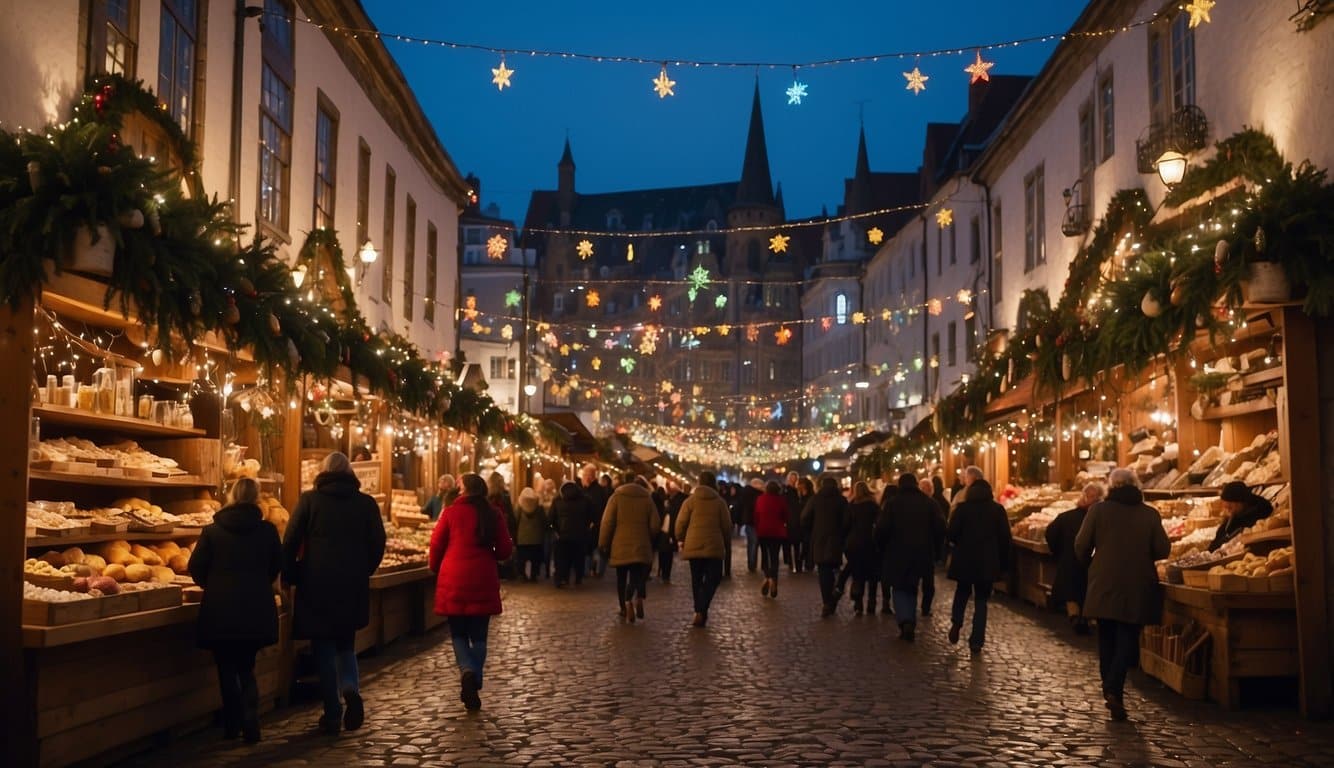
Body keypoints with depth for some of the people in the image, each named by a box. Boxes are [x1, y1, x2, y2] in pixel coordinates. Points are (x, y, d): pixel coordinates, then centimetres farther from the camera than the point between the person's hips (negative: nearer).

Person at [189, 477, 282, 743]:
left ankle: (232, 727, 13)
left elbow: (196, 567, -2)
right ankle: (251, 726, 1)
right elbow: (277, 566, 7)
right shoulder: (267, 530, -2)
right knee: (246, 668, 14)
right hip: (256, 609, 1)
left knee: (227, 670, 12)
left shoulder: (212, 530, -4)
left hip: (221, 609, -1)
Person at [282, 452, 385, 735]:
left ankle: (332, 715, 9)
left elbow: (290, 543, -4)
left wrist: (290, 576, 7)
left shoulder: (309, 500, -1)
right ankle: (351, 689, -8)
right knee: (345, 643, 18)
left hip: (316, 585, -2)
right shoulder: (366, 503, 4)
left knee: (323, 648, 8)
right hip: (354, 587, 2)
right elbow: (378, 544, 4)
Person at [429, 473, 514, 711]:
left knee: (458, 633, 11)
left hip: (453, 581, -1)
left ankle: (467, 671, -14)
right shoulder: (494, 514, 1)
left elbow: (436, 545, -1)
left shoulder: (451, 512, -5)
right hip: (483, 582, 1)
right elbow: (505, 550, 2)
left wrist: (436, 569, 17)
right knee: (479, 636, 12)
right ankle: (474, 686, 6)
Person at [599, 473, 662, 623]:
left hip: (620, 546, -1)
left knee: (621, 578, 11)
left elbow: (607, 522, -5)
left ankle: (625, 608, 12)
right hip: (641, 546, 1)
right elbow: (655, 524, 4)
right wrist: (648, 538, 19)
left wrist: (603, 544, 2)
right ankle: (638, 599, -23)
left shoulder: (616, 497, -1)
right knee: (638, 576, 2)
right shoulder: (647, 497, 5)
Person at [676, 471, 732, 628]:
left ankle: (700, 612, 15)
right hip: (714, 546, -1)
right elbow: (726, 526, 4)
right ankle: (701, 612, -13)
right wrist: (727, 545, 17)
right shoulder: (720, 502, 1)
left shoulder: (690, 500, 0)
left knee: (697, 580, 13)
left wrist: (680, 539, 15)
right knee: (712, 579, 2)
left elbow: (681, 523, -2)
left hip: (693, 545, 1)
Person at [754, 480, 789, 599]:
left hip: (763, 531, 1)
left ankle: (767, 576, -8)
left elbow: (756, 515, 4)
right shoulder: (781, 500, -4)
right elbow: (785, 516, 2)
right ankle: (773, 579, -6)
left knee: (764, 555, 12)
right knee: (774, 556, 6)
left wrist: (757, 529, 13)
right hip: (777, 532, -1)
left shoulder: (760, 499, 1)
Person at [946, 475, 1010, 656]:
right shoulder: (998, 510, 0)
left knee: (962, 592, 23)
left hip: (965, 559, 0)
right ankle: (976, 641, 3)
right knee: (981, 600, 8)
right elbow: (1005, 537, -1)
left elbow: (952, 534, -8)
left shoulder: (962, 509, -5)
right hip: (988, 561, 1)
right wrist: (1003, 562, 6)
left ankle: (956, 624, 5)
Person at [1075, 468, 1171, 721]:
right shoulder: (1150, 514, -1)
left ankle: (1110, 691, 21)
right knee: (1128, 639, 3)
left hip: (1104, 586, 0)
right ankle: (1114, 689, -13)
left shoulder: (1098, 510, -4)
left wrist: (1091, 563, 14)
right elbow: (1163, 549, -3)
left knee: (1107, 640, 13)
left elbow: (1082, 545, -6)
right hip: (1138, 588, 0)